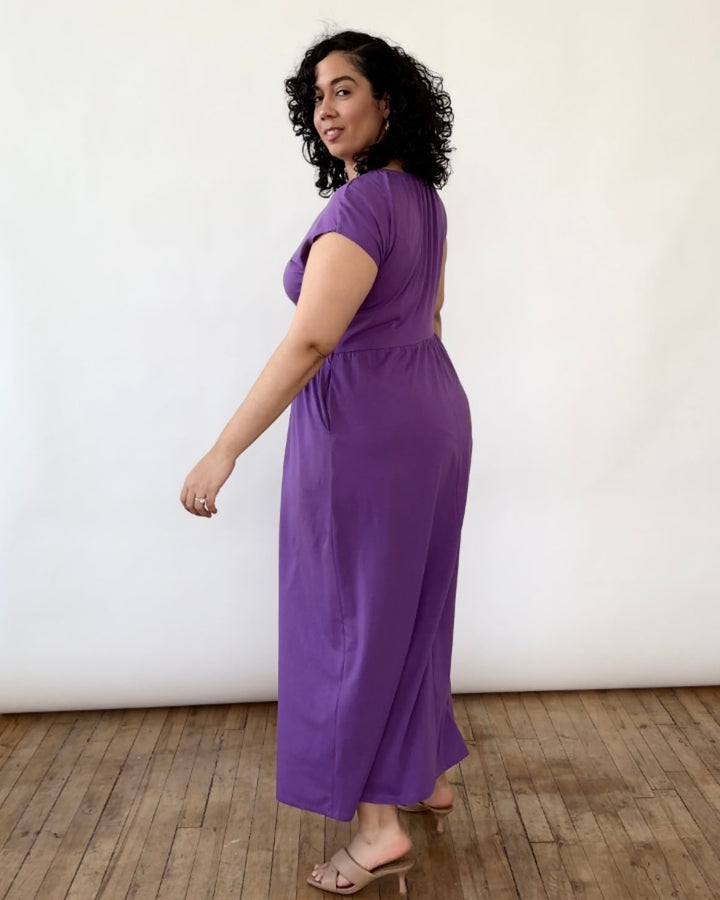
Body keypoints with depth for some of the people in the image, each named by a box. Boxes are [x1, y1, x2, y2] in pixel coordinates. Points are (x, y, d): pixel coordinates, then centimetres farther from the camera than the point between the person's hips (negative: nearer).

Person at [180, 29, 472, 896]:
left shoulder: (358, 206, -19)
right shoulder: (422, 198, 10)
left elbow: (308, 343, -28)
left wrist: (224, 451, -28)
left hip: (362, 426, -9)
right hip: (431, 414, 9)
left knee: (356, 615, 2)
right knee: (412, 602, 19)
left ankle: (380, 827, 14)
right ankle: (429, 775, 35)